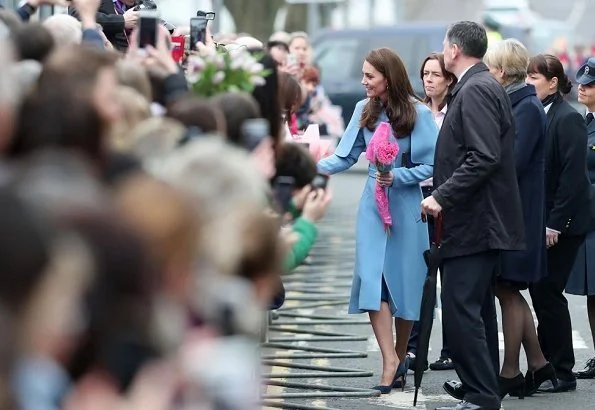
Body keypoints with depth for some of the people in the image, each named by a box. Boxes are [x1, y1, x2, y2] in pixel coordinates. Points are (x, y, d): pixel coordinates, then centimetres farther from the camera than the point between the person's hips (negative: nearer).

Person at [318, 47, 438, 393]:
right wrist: (315, 167, -12)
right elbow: (345, 157, 2)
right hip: (373, 205, 3)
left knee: (403, 283, 4)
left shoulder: (418, 114, -10)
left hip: (405, 206, -3)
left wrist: (397, 177, -22)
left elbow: (431, 166, -10)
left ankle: (400, 359, 20)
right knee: (372, 280, -9)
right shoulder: (364, 111, 1)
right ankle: (390, 363, -10)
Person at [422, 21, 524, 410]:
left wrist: (442, 196, -21)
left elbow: (484, 158, -24)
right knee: (477, 309, 14)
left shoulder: (475, 90, -15)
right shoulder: (486, 86, 16)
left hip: (474, 219, -11)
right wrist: (444, 188, 20)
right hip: (485, 219, 11)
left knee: (460, 309, -12)